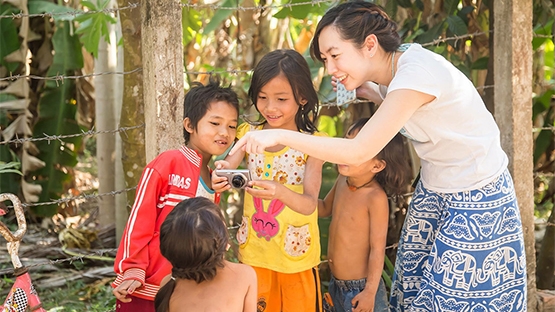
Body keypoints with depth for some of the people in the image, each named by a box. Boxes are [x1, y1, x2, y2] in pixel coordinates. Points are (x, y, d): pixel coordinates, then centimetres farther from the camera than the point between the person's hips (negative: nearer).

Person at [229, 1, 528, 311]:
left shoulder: (417, 73, -29)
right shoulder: (392, 69, -2)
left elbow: (359, 151, -32)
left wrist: (280, 136, -33)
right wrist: (370, 92, 2)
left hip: (477, 202, -9)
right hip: (434, 192, 9)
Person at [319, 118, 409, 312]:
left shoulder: (376, 198, -21)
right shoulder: (343, 181, -1)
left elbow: (377, 248, -18)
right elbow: (325, 208, 18)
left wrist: (370, 292, -17)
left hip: (361, 288, -7)